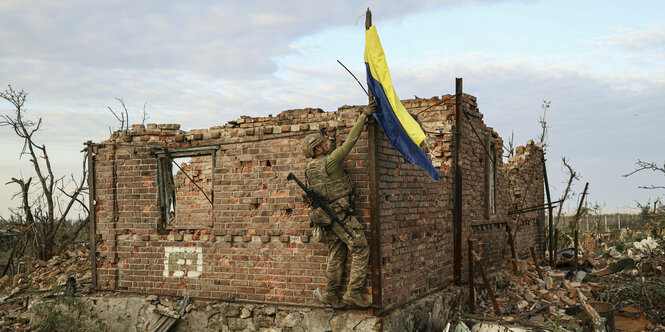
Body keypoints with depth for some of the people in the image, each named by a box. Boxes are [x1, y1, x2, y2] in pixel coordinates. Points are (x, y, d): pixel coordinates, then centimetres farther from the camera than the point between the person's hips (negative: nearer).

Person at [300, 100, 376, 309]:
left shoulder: (311, 167, 9)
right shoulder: (329, 162, -14)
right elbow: (350, 141, -11)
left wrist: (331, 140, 32)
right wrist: (364, 116, -6)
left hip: (326, 216, 9)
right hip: (341, 214, -9)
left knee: (336, 256, 13)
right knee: (361, 250, -4)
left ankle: (330, 296, 15)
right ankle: (354, 292, -8)